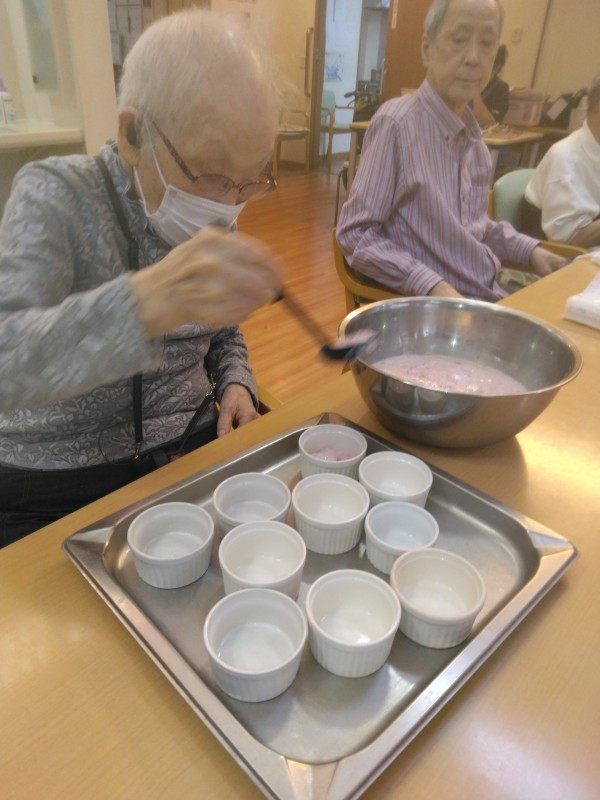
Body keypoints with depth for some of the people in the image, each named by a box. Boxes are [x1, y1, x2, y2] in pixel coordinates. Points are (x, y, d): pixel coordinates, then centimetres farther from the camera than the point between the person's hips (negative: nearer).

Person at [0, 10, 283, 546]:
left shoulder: (217, 214, 1)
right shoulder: (56, 197, -15)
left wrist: (235, 385, -8)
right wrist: (147, 302, -47)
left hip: (195, 446, 4)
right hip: (57, 486, -3)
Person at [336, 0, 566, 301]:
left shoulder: (471, 130, 10)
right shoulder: (396, 123, -14)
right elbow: (354, 232, -16)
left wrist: (528, 250, 6)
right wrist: (430, 285, -25)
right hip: (429, 304, -7)